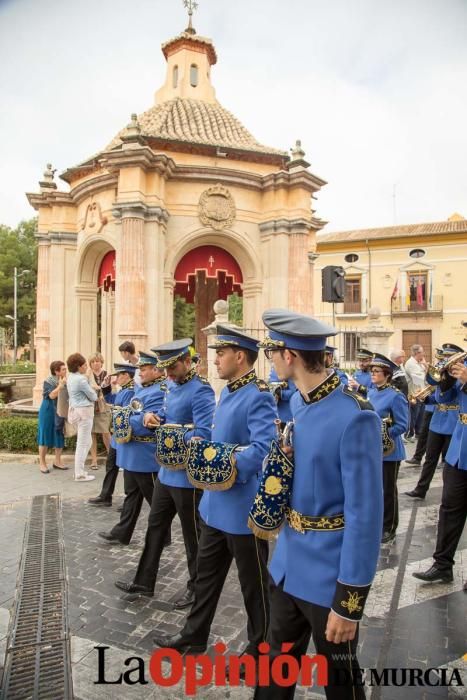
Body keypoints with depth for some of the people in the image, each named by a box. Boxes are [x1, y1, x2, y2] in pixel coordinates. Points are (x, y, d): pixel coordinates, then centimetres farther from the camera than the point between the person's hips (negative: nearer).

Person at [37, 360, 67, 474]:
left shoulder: (64, 381, 5)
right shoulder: (49, 381, -12)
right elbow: (52, 395, -24)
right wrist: (60, 385, -25)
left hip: (60, 412, 6)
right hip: (48, 412, -6)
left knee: (60, 436, 7)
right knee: (46, 436, 1)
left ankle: (57, 461, 18)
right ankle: (42, 463, 10)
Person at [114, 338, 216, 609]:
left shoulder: (201, 391, -21)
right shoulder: (172, 386, 7)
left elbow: (204, 434, -29)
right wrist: (153, 416, -2)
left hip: (188, 476, -9)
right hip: (167, 471, 9)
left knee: (193, 534, 8)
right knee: (156, 526, 19)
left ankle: (197, 588, 27)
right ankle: (144, 582, 34)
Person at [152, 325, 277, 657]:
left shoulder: (259, 396, -22)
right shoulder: (227, 393, 9)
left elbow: (264, 447, -33)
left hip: (244, 506, -9)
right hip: (216, 503, 9)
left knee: (253, 582, 11)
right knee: (207, 572, 23)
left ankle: (259, 650, 31)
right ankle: (193, 635, 42)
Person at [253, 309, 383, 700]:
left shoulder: (355, 418, -25)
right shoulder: (296, 402, 1)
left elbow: (365, 515, -23)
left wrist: (349, 601, -18)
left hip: (330, 576, -7)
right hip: (288, 563, 7)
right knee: (278, 666, 25)